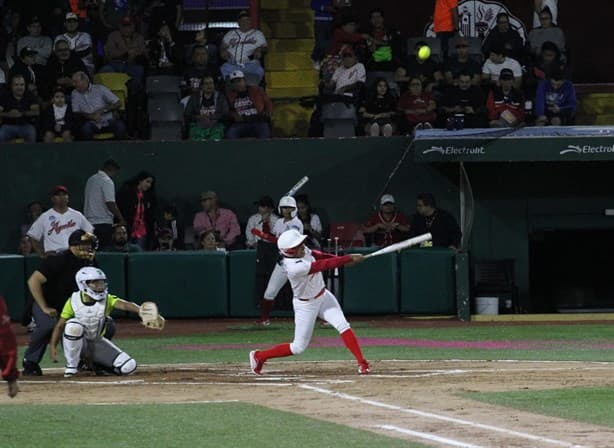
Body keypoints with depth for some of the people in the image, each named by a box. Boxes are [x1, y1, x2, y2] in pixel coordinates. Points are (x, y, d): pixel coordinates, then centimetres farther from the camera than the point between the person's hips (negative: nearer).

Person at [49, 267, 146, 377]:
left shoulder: (107, 299, -12)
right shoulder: (73, 301, -13)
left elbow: (124, 305, -32)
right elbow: (59, 326, -8)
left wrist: (141, 311, -52)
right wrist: (52, 346, -19)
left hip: (97, 343, 2)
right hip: (77, 343, -2)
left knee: (128, 367, -13)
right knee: (73, 326, -38)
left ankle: (93, 364, 13)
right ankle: (71, 366, -19)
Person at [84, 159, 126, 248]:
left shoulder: (91, 179, 15)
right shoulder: (107, 181, -10)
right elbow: (110, 203, -17)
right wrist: (121, 219, -8)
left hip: (89, 222, 8)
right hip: (103, 223, -8)